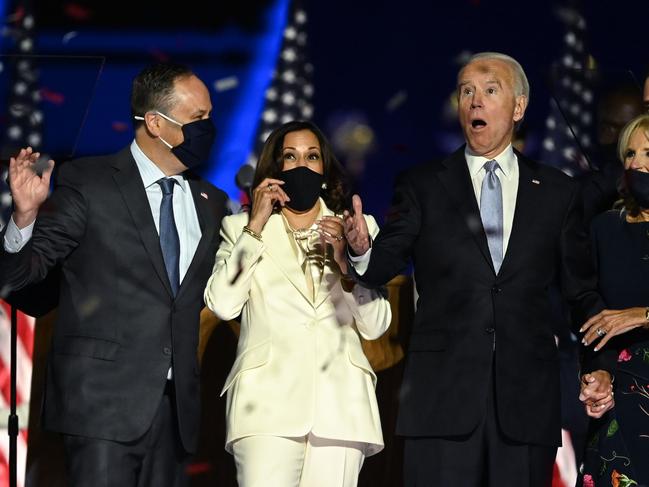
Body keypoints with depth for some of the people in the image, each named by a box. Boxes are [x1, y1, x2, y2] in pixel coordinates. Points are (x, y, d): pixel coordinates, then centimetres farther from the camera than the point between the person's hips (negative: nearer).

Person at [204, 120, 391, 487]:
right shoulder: (241, 228, 15)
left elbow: (375, 326, 9)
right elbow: (223, 305, -2)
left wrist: (346, 261, -5)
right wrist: (256, 226, -1)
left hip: (339, 406, 2)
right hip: (269, 403, -1)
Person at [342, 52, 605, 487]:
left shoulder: (558, 192, 12)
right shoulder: (423, 186, 10)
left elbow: (582, 291, 14)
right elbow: (384, 265, 1)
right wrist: (362, 250, -22)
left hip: (528, 401, 1)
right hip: (443, 395, -1)